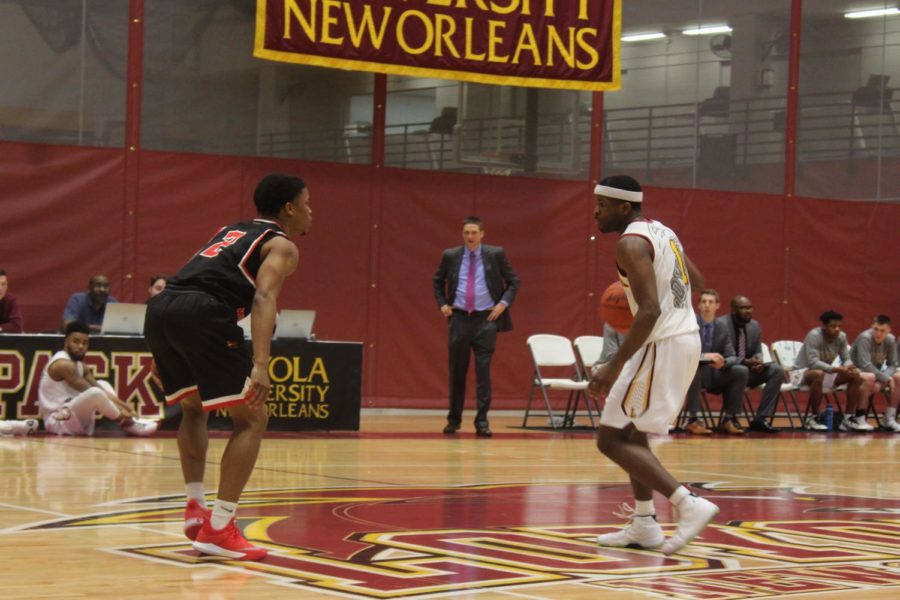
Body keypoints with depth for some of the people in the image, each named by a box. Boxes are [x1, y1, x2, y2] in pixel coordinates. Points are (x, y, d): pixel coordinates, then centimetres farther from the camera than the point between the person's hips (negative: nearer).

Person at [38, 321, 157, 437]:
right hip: (57, 421, -10)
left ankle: (129, 422, 0)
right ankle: (127, 423, -11)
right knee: (96, 393, -30)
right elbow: (91, 393, -19)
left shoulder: (80, 365, 15)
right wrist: (120, 411, -18)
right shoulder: (63, 364, -15)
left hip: (68, 414, 10)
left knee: (103, 385, 18)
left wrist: (123, 405, -6)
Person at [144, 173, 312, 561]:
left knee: (194, 408, 30)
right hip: (201, 314, -7)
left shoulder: (232, 232, 34)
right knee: (251, 419, 3)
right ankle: (218, 529, -3)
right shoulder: (281, 246, 11)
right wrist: (260, 365, -20)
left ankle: (195, 507, 21)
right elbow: (263, 298, -8)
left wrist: (166, 355, 35)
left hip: (159, 309, 8)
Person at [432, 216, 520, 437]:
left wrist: (504, 303, -6)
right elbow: (437, 281, 19)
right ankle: (454, 419, 19)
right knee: (457, 370, 7)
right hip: (459, 319, 2)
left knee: (483, 370, -7)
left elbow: (513, 281, 6)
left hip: (486, 320, -2)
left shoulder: (496, 254, 0)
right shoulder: (450, 256, 4)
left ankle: (482, 421, -4)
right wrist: (442, 303, 7)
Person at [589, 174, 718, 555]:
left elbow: (650, 311, -25)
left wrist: (614, 367, -26)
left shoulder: (631, 243, -15)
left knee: (611, 439, -6)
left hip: (662, 345, -10)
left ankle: (689, 505, -16)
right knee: (631, 432, 22)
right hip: (687, 337, 10)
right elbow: (696, 281, 26)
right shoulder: (662, 232, 15)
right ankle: (644, 525, 21)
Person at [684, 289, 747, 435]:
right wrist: (704, 356, -33)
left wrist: (723, 363, -23)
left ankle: (728, 419, -10)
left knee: (742, 371, -16)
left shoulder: (722, 328, 6)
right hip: (691, 373, -4)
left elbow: (732, 357, 2)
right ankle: (693, 420, -31)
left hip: (714, 375, 4)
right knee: (693, 367, -38)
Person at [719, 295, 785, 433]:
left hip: (749, 368, 7)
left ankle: (761, 418, -18)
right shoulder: (721, 324, -12)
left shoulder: (754, 325, 9)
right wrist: (744, 362, -27)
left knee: (777, 370, -13)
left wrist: (757, 361, -10)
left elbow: (758, 352, 16)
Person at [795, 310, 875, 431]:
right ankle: (813, 418, -27)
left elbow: (846, 359, 1)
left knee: (855, 376, -11)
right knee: (819, 374, -40)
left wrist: (850, 367, -26)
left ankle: (849, 418, -7)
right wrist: (838, 369, -42)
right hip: (804, 372, -7)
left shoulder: (841, 337, -6)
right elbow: (813, 362, -34)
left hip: (826, 372, 7)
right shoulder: (814, 336, -25)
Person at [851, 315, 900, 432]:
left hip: (877, 372, 6)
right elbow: (865, 365, -30)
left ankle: (889, 419, -8)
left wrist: (883, 379, -22)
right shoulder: (865, 338, -23)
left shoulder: (890, 340, -5)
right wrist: (886, 379, -28)